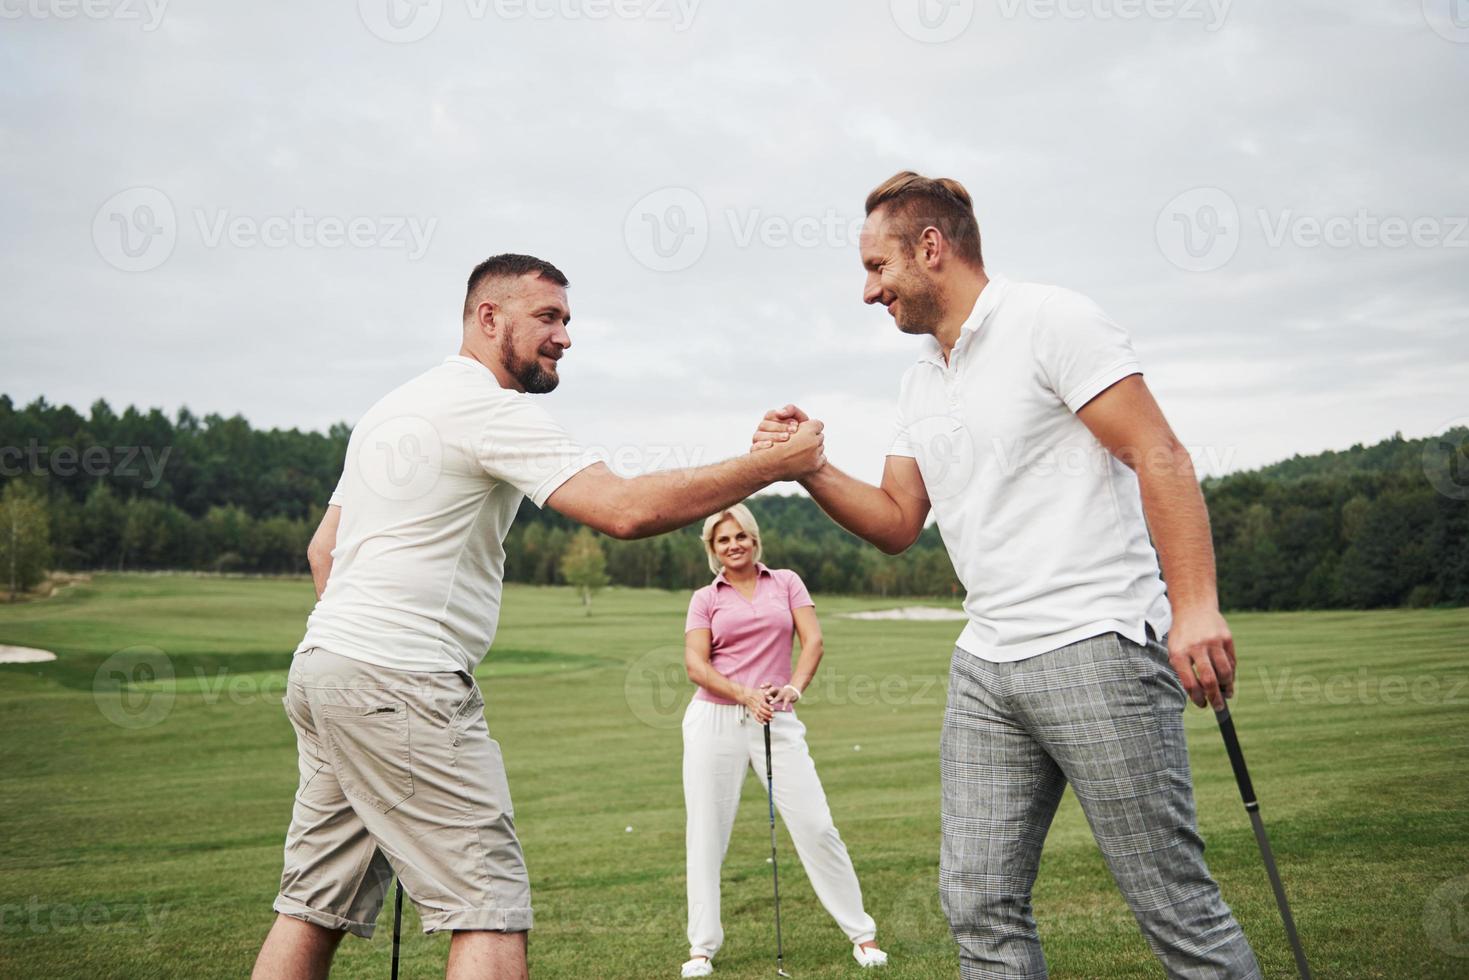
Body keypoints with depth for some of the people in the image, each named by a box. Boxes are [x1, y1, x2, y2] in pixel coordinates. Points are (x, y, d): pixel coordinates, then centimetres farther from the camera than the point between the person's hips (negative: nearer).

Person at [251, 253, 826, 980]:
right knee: (491, 911, -7)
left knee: (316, 907, 13)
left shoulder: (397, 404, 20)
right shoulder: (489, 407, -10)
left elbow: (323, 547, 24)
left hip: (323, 666, 10)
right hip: (398, 681, -10)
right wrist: (777, 464, -16)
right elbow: (626, 509, -21)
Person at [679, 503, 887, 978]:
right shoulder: (705, 598, 8)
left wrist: (794, 686, -20)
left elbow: (812, 640, -1)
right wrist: (745, 695, -19)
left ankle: (862, 934, 11)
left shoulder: (786, 582, 9)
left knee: (817, 827, -3)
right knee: (706, 834, 3)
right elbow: (696, 664, -3)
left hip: (778, 722, 0)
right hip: (715, 720, 1)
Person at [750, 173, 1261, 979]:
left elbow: (1160, 457, -11)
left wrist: (1195, 606, -21)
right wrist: (807, 468, 4)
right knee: (979, 904, 5)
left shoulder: (1050, 321, -5)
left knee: (1174, 904, -2)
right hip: (985, 668, 7)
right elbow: (897, 523, 19)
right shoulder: (919, 383, 18)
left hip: (1097, 648, -7)